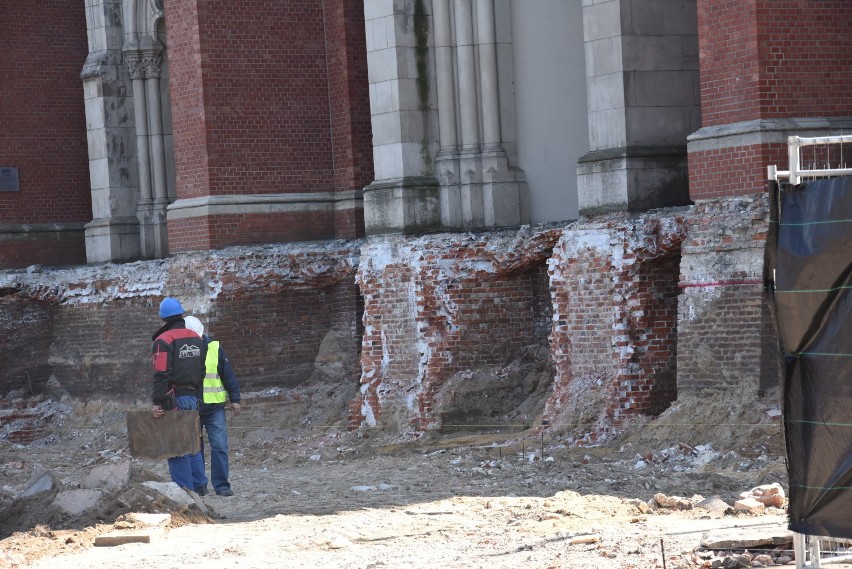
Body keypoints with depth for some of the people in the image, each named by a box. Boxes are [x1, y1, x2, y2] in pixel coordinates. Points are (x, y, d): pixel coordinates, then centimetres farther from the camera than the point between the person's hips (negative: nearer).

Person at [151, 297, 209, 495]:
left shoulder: (164, 341, -12)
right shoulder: (196, 338, 12)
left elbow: (162, 375, -19)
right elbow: (202, 370, 15)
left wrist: (158, 402, -18)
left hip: (174, 398, -7)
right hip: (193, 397, 7)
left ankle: (185, 488, -4)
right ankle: (200, 485, 20)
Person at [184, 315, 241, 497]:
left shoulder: (215, 348, 2)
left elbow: (229, 375, 5)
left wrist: (234, 399, 2)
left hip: (214, 408, 0)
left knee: (220, 446, -6)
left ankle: (221, 485, -2)